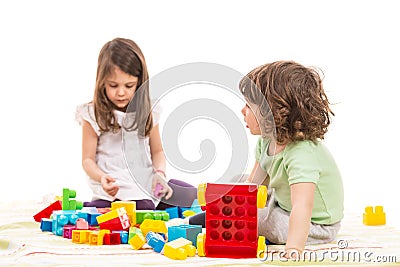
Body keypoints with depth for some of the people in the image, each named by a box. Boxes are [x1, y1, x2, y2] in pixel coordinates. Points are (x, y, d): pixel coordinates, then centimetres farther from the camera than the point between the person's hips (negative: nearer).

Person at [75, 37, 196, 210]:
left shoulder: (147, 112, 7)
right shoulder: (93, 115, -3)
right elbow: (88, 159, 0)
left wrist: (159, 173, -5)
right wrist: (102, 178, -21)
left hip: (147, 182, 5)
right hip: (115, 188, -5)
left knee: (193, 196, -10)